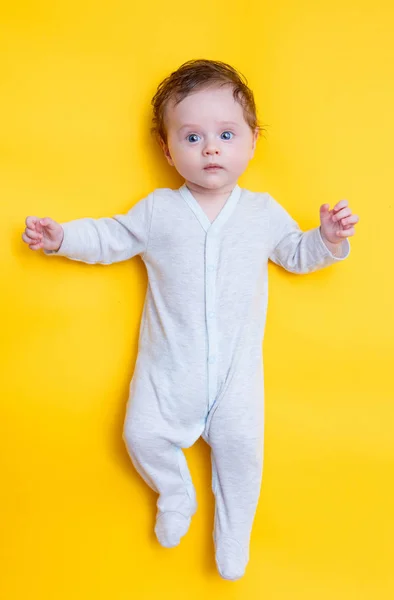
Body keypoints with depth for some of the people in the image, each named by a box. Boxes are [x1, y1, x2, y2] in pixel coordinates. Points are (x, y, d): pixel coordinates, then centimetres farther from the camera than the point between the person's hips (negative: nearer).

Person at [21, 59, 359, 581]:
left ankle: (233, 532, 27)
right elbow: (110, 238, 7)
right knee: (143, 434, -3)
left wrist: (328, 239, -4)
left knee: (241, 444, -2)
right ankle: (176, 496, 31)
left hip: (237, 364, 0)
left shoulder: (263, 211, 2)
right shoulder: (157, 210, -1)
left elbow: (295, 253, 14)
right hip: (169, 362, 1)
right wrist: (61, 236, -5)